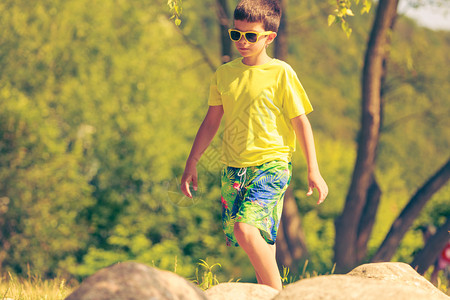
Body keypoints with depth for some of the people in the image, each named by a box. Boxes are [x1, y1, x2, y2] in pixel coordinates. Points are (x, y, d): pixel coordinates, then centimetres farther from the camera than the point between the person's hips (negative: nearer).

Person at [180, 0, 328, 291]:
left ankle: (276, 293, -13)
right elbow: (212, 121, 19)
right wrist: (191, 164, 18)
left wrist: (313, 170, -5)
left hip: (271, 164, -5)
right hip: (234, 168, 5)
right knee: (261, 240, 5)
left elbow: (301, 121, -2)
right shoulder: (224, 74, 10)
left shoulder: (281, 73, -4)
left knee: (245, 228, -23)